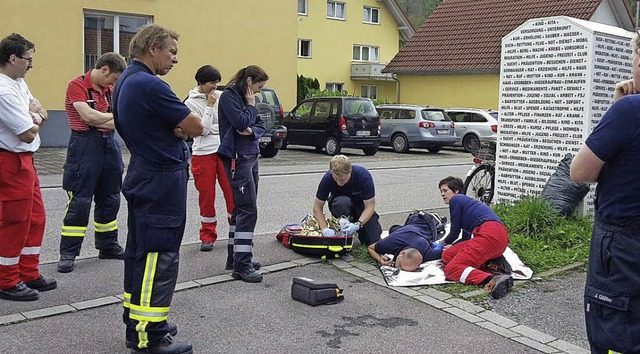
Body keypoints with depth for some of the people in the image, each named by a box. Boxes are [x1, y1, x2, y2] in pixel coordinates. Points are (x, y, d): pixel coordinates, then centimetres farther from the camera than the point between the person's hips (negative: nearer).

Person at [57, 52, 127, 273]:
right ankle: (68, 253, 3)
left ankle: (108, 246, 26)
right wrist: (113, 117, -6)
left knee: (110, 199, 13)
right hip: (85, 146, -7)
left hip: (109, 145, 7)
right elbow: (88, 116, -19)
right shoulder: (77, 85, -8)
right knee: (80, 201, -6)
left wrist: (99, 120, -13)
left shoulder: (110, 89, 12)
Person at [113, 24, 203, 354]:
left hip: (142, 175, 11)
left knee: (140, 252, 16)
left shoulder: (125, 81, 12)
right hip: (162, 181, -11)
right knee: (159, 256, -5)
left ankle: (137, 320, 27)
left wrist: (175, 127, -5)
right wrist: (181, 127, 5)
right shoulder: (150, 85, -21)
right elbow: (196, 126, -17)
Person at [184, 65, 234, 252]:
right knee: (206, 196, 3)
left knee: (232, 193, -1)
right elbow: (202, 129, -10)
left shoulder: (221, 96, 7)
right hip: (203, 153, -2)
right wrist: (210, 106, -9)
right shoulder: (191, 103, -2)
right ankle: (207, 235, 15)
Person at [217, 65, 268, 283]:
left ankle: (234, 257, 22)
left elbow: (260, 125, 15)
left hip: (251, 157, 10)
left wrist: (252, 131, -7)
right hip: (237, 159, -10)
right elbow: (241, 122, -21)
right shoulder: (229, 96, -9)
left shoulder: (246, 98, 17)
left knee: (240, 209, 13)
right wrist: (251, 106, -5)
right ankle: (242, 265, -11)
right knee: (248, 210, -13)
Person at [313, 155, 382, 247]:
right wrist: (324, 228, -36)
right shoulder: (327, 178, -29)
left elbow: (370, 206, -27)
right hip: (340, 203, 0)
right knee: (342, 203, -38)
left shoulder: (364, 176, -32)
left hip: (361, 205, 0)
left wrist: (358, 224, -43)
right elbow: (317, 207, -21)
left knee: (373, 241, -16)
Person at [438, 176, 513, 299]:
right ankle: (492, 263, -3)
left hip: (490, 233, -9)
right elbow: (466, 238, 37)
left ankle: (494, 280, -44)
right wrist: (448, 247, 43)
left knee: (451, 269, -20)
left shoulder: (456, 200, 8)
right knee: (447, 255, 13)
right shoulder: (465, 201, 35)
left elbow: (454, 232, 11)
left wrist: (444, 243, 31)